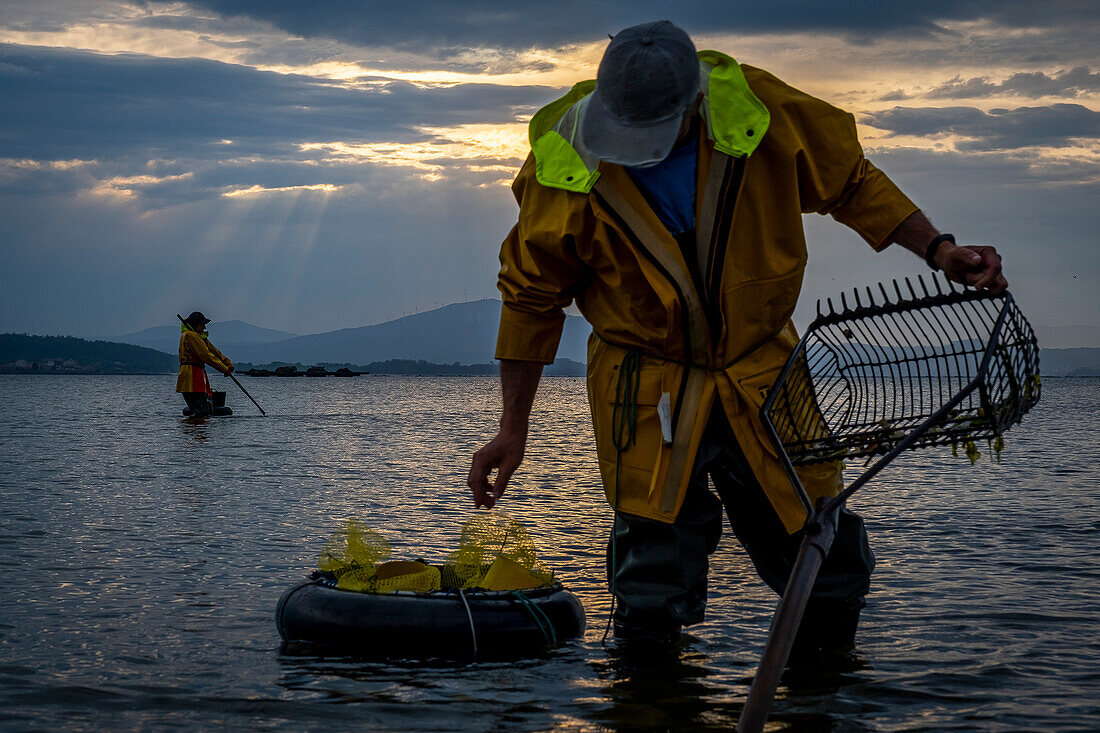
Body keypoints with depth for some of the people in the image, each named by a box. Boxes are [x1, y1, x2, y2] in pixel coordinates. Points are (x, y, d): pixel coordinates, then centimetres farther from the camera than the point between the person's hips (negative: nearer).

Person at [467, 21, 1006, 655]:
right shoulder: (567, 161, -16)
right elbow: (531, 298, -1)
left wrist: (938, 250, -5)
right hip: (647, 393, -2)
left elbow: (851, 182, 5)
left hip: (763, 373, 2)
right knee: (653, 594, -8)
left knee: (832, 570, 7)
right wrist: (515, 427, 2)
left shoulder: (756, 110, -15)